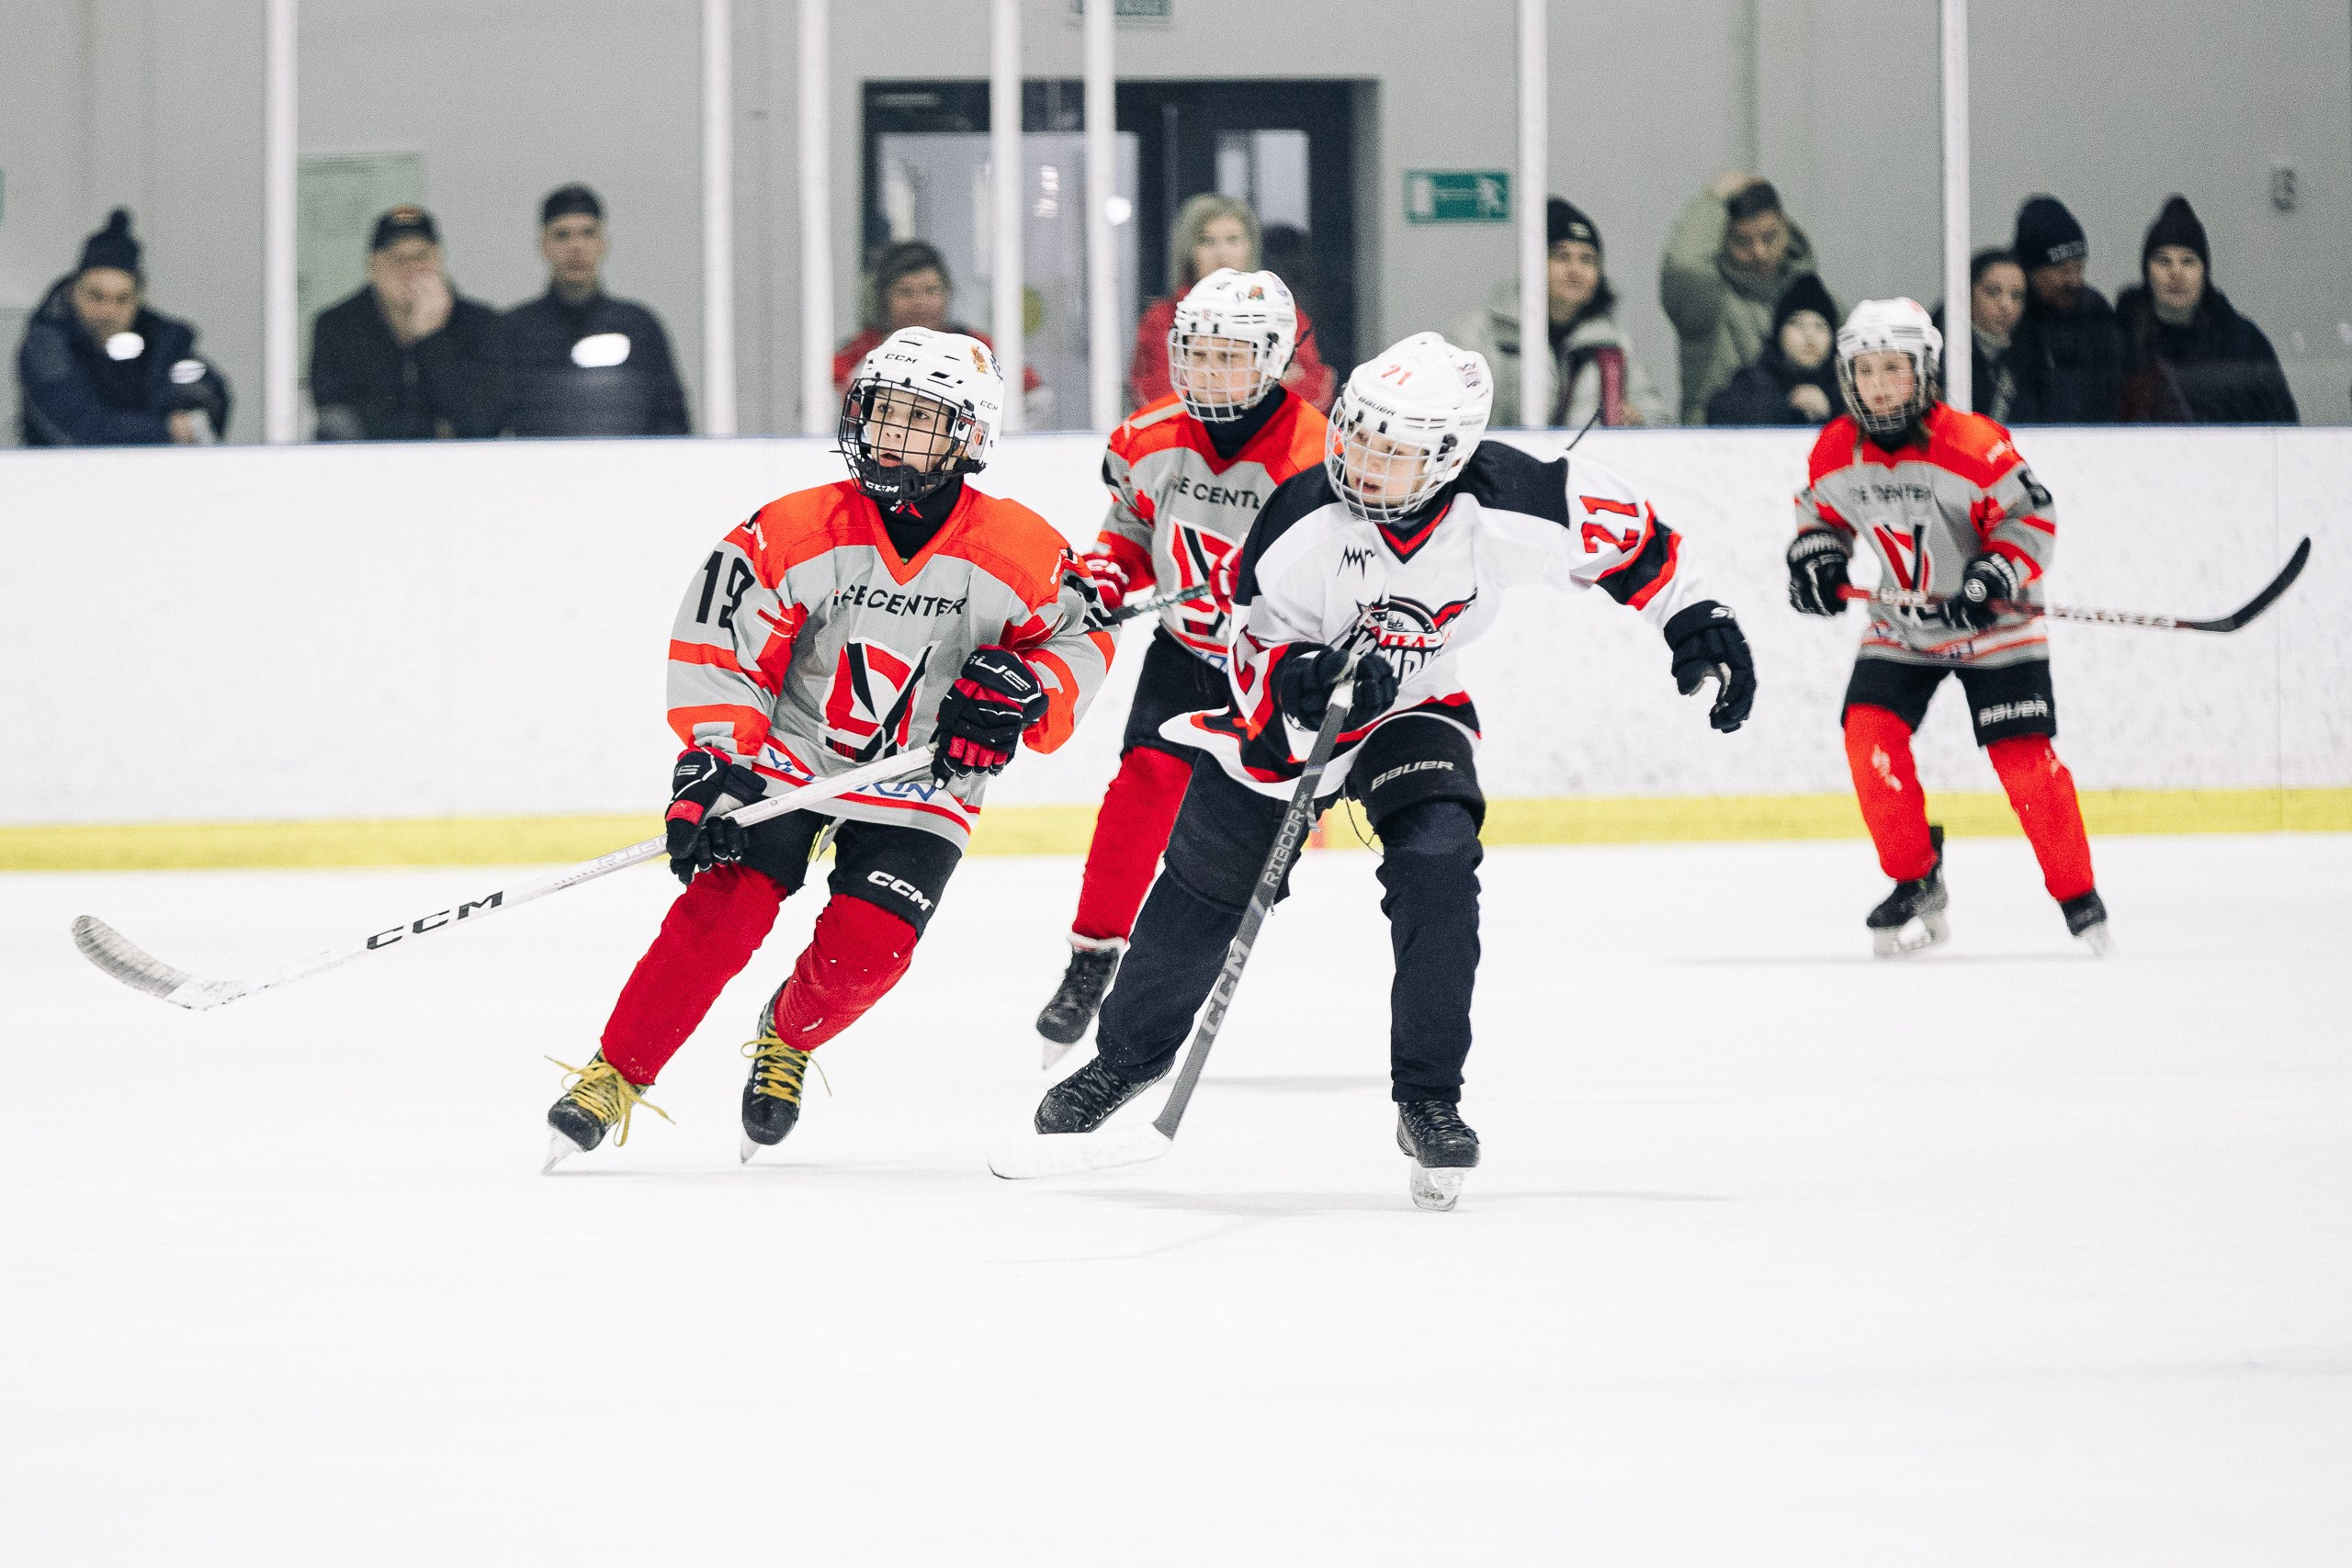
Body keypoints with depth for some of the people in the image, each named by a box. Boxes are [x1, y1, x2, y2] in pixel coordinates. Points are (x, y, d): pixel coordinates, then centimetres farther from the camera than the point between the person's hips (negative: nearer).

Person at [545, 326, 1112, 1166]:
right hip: (785, 753, -1)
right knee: (725, 907, -19)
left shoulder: (1020, 554, -13)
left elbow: (1080, 639, 3)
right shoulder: (793, 533, -16)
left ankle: (788, 1036, 19)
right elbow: (715, 652, -14)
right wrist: (711, 764, -24)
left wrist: (1023, 695, -17)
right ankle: (614, 1076, -9)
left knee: (865, 947, -15)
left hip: (919, 782, 1)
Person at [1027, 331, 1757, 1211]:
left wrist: (1695, 621, -11)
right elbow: (1258, 658, -20)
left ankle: (1428, 1103, -12)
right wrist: (1308, 678, -41)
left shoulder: (1509, 506, -28)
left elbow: (1621, 531, -10)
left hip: (1414, 710, 0)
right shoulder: (1302, 520, -30)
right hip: (1284, 708, 0)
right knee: (1204, 888, 8)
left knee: (1437, 869, -24)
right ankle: (1128, 1055, 36)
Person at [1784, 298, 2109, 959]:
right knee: (1870, 733, -15)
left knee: (2022, 755, -10)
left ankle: (2077, 895, 7)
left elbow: (2031, 518, -18)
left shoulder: (1973, 445, -24)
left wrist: (1994, 576, -31)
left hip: (1992, 626, -4)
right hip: (1901, 627, 4)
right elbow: (1821, 512, 10)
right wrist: (1816, 558, -9)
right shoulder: (1836, 451, -8)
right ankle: (1916, 885, 1)